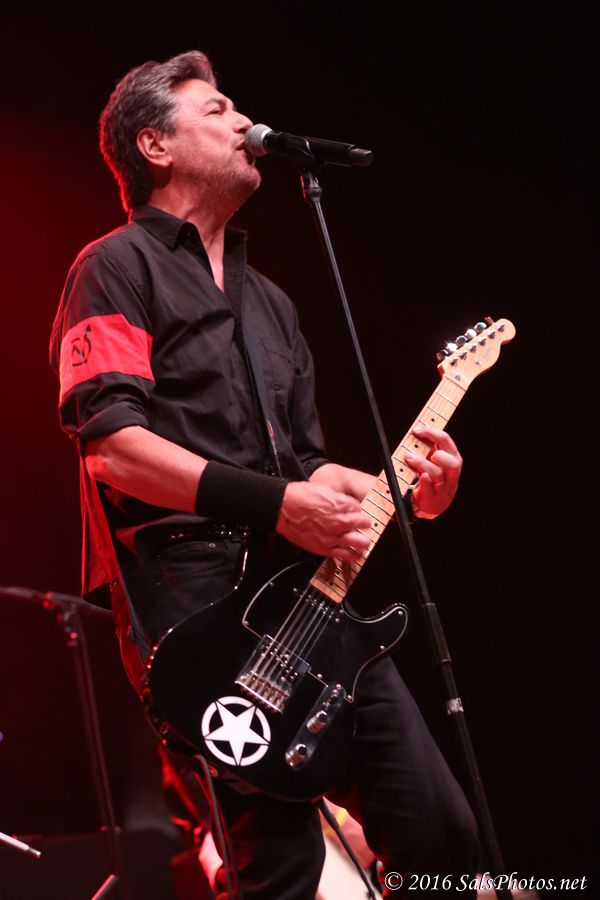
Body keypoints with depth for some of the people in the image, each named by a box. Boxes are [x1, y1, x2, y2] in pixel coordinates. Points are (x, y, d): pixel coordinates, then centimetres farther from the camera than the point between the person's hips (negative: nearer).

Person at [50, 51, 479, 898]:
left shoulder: (266, 299, 26)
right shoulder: (118, 267, 2)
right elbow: (110, 443, -13)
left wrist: (401, 488, 6)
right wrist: (276, 503, -17)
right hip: (188, 591, -7)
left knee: (443, 830, 3)